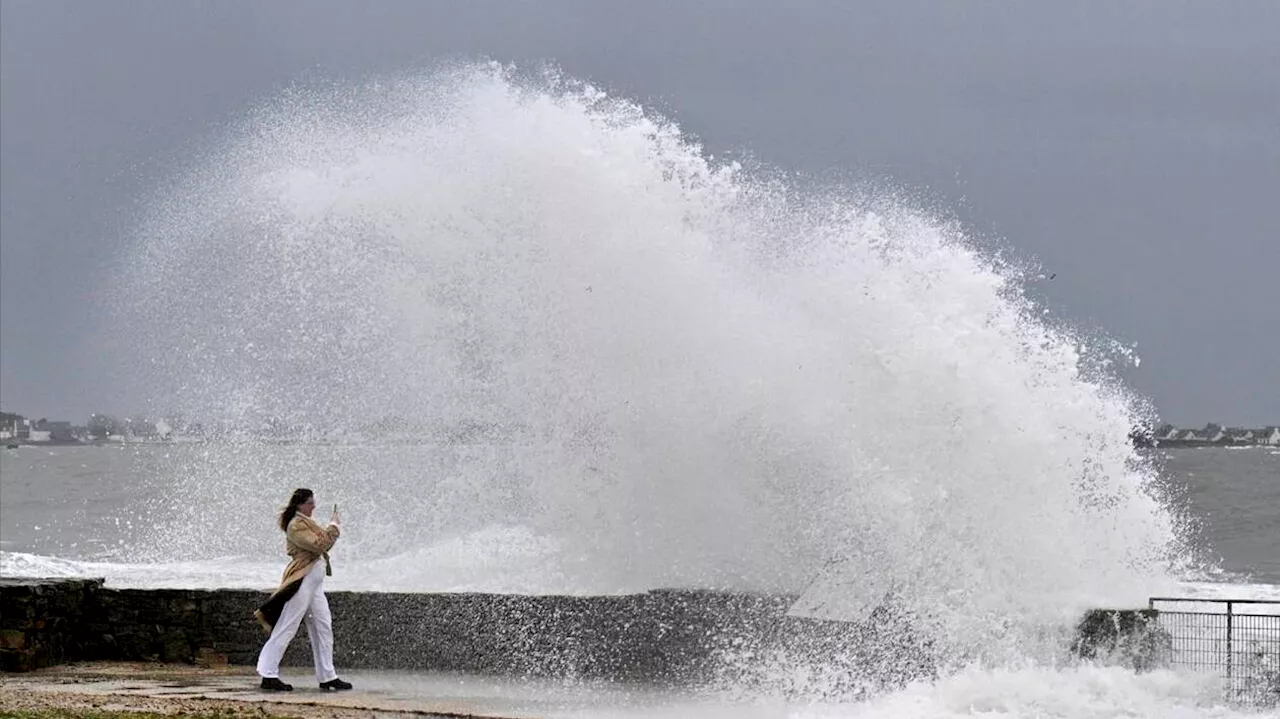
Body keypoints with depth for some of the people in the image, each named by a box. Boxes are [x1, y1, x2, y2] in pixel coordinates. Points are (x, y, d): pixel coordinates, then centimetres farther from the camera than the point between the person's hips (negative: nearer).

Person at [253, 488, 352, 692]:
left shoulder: (306, 522, 19)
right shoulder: (296, 525, -13)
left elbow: (323, 543, 22)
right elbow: (319, 545, -23)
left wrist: (333, 527, 8)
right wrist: (334, 527, -13)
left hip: (314, 583, 10)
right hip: (302, 581, -10)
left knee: (323, 628, 9)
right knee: (286, 629, -6)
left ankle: (327, 677, 12)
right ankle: (269, 675, -3)